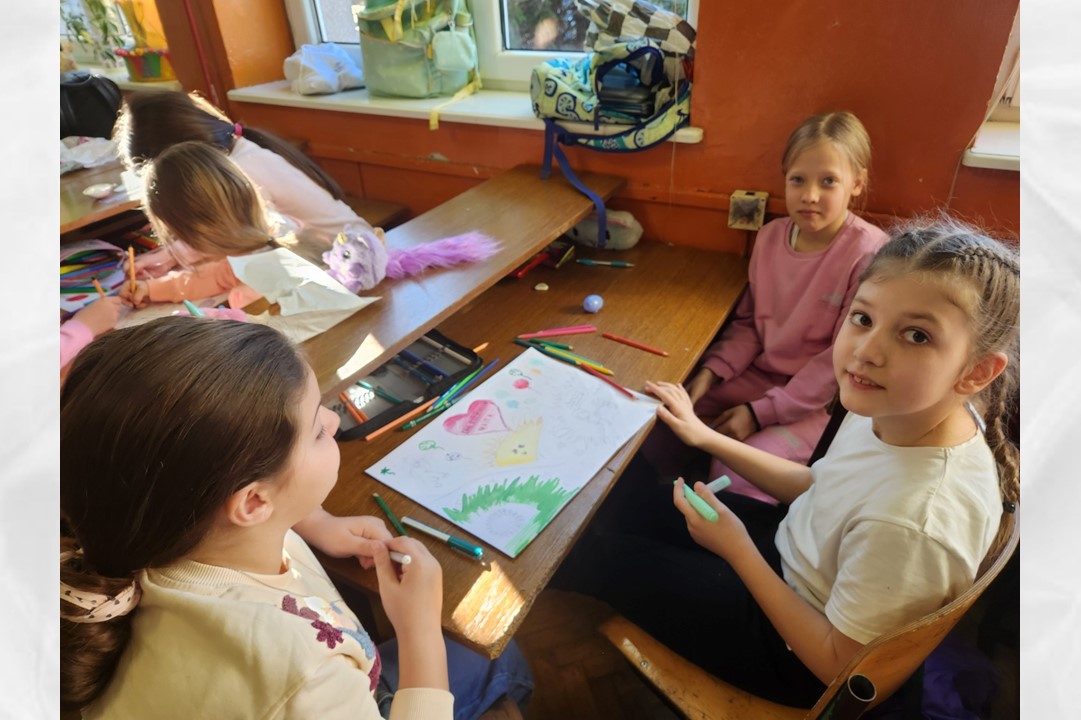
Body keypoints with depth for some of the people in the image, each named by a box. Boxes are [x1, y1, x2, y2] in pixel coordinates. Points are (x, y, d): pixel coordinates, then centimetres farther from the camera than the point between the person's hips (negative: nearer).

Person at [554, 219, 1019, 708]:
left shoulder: (915, 522, -39)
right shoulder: (895, 408, -16)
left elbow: (839, 664, -23)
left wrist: (737, 550, -21)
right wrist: (706, 437, 2)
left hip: (796, 657, -6)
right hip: (792, 549, 6)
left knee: (604, 557, 2)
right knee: (622, 493, 9)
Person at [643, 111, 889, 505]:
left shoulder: (869, 253, -18)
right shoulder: (771, 236, -1)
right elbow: (749, 323, 7)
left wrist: (759, 412, -19)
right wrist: (711, 371, -10)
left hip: (818, 399, -5)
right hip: (757, 373, 6)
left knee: (732, 473, -25)